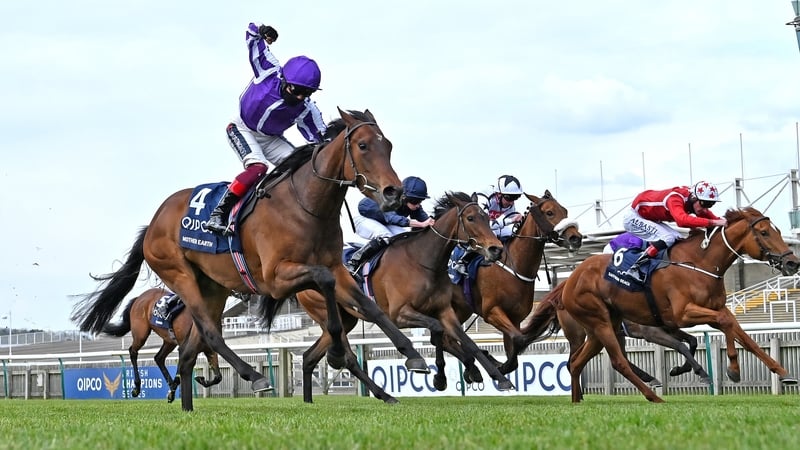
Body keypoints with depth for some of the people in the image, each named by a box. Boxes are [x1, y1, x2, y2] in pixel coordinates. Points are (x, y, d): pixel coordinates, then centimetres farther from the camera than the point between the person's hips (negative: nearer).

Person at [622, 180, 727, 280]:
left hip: (652, 220, 9)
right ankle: (635, 268, -24)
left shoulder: (695, 202, -8)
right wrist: (713, 222, -53)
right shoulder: (675, 198, -34)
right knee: (668, 238, -26)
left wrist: (721, 220, -22)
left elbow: (713, 218, 1)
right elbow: (682, 220, -52)